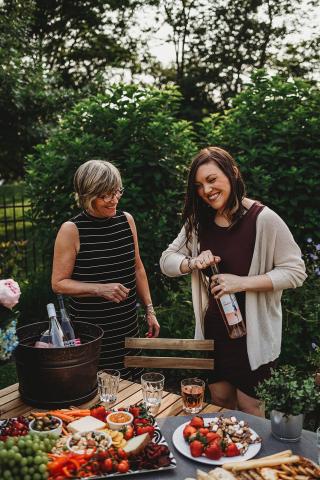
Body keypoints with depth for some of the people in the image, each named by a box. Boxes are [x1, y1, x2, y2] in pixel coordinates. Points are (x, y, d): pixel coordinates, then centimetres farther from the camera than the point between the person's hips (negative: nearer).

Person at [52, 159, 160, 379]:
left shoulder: (126, 220, 2)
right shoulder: (71, 230, -12)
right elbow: (58, 283, -7)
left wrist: (149, 310, 11)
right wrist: (99, 289, -20)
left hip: (128, 327, 5)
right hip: (90, 333, -4)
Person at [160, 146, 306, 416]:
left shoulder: (263, 219, -17)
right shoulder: (199, 221, 1)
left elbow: (295, 271, -15)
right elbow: (167, 261, 5)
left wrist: (242, 282, -24)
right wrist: (192, 264, -16)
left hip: (253, 332, -5)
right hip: (213, 329, 5)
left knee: (249, 409, 8)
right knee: (220, 400, 19)